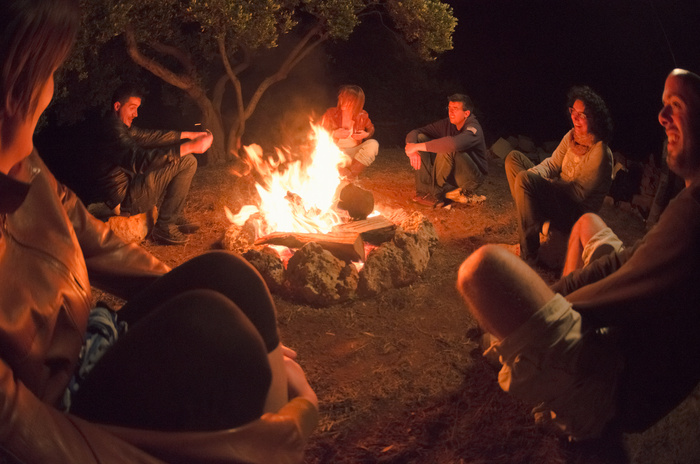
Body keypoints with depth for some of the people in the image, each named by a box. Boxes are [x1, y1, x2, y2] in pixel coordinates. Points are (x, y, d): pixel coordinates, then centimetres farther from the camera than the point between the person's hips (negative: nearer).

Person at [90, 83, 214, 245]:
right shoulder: (112, 130, -22)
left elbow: (149, 136, 18)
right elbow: (140, 160, -34)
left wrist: (188, 135, 11)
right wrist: (189, 147, -36)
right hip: (124, 200, -11)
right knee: (186, 162, -15)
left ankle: (175, 217, 19)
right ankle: (164, 227, -9)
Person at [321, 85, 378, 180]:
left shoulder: (362, 116, -3)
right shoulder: (331, 113, -6)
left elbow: (371, 129, 17)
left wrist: (366, 135, -7)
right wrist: (334, 134, -20)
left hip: (354, 153, 1)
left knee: (373, 144, -24)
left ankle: (351, 173, -26)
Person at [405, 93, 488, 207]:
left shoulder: (474, 128, -21)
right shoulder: (446, 124, 0)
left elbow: (454, 143, -43)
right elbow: (414, 133, -2)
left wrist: (418, 146, -38)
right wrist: (413, 150, -27)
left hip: (471, 178, -7)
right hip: (450, 174, 7)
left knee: (448, 150, -35)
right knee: (420, 138, -8)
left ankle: (435, 193, -19)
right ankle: (424, 190, -18)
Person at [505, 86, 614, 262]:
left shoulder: (600, 153, -20)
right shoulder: (572, 136, 3)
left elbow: (579, 193, -21)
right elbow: (552, 164, 10)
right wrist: (533, 173, -14)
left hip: (577, 213, -9)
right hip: (559, 196, 9)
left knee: (524, 179, -32)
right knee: (514, 158, 7)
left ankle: (528, 253, -24)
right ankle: (536, 222, -3)